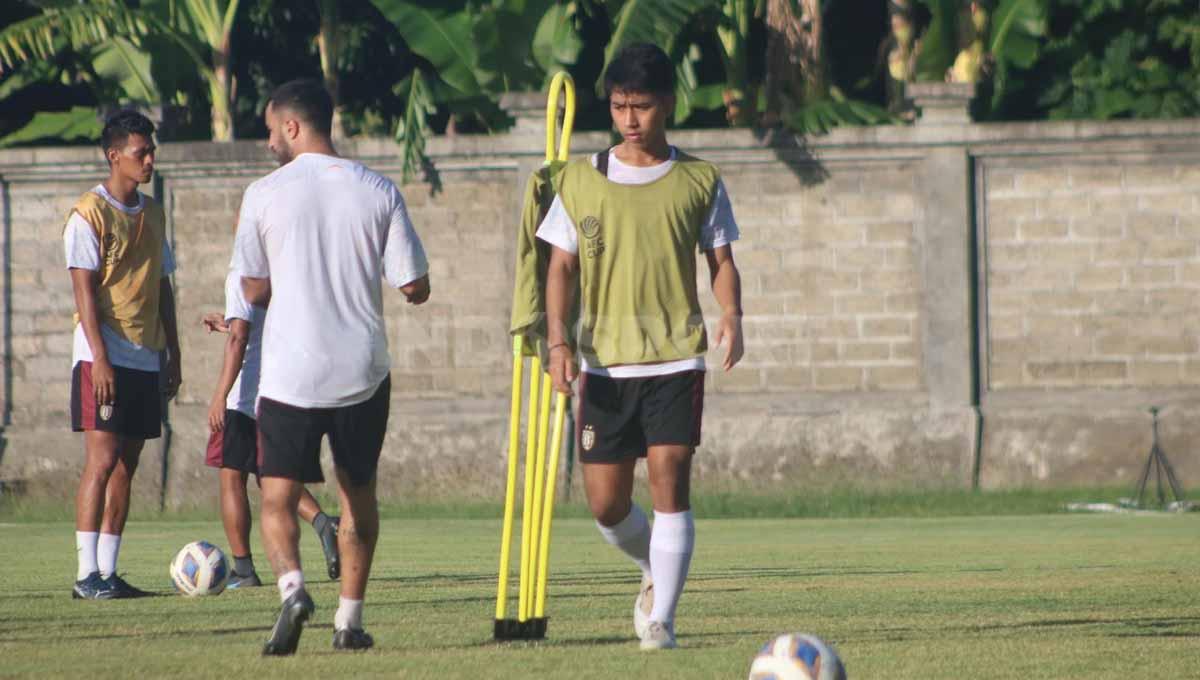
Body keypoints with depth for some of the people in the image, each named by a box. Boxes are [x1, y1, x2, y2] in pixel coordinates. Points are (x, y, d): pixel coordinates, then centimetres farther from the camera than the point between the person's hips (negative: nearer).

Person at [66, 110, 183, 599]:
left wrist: (173, 353, 16)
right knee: (102, 459, -12)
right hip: (104, 355, -7)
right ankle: (87, 574, -12)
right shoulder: (89, 214, -7)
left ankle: (108, 572, 8)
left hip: (146, 357, 7)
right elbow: (84, 288, -13)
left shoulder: (152, 213, 15)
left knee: (126, 464, 6)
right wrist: (100, 357, -20)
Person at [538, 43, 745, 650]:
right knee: (605, 503, 3)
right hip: (604, 360, 2)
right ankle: (655, 571, 33)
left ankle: (661, 618, -10)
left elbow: (720, 259, 9)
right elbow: (561, 266, 6)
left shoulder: (699, 181, 5)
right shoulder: (581, 180, 6)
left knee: (669, 482, -15)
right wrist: (557, 338, -9)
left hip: (676, 355, -2)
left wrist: (731, 314, -12)